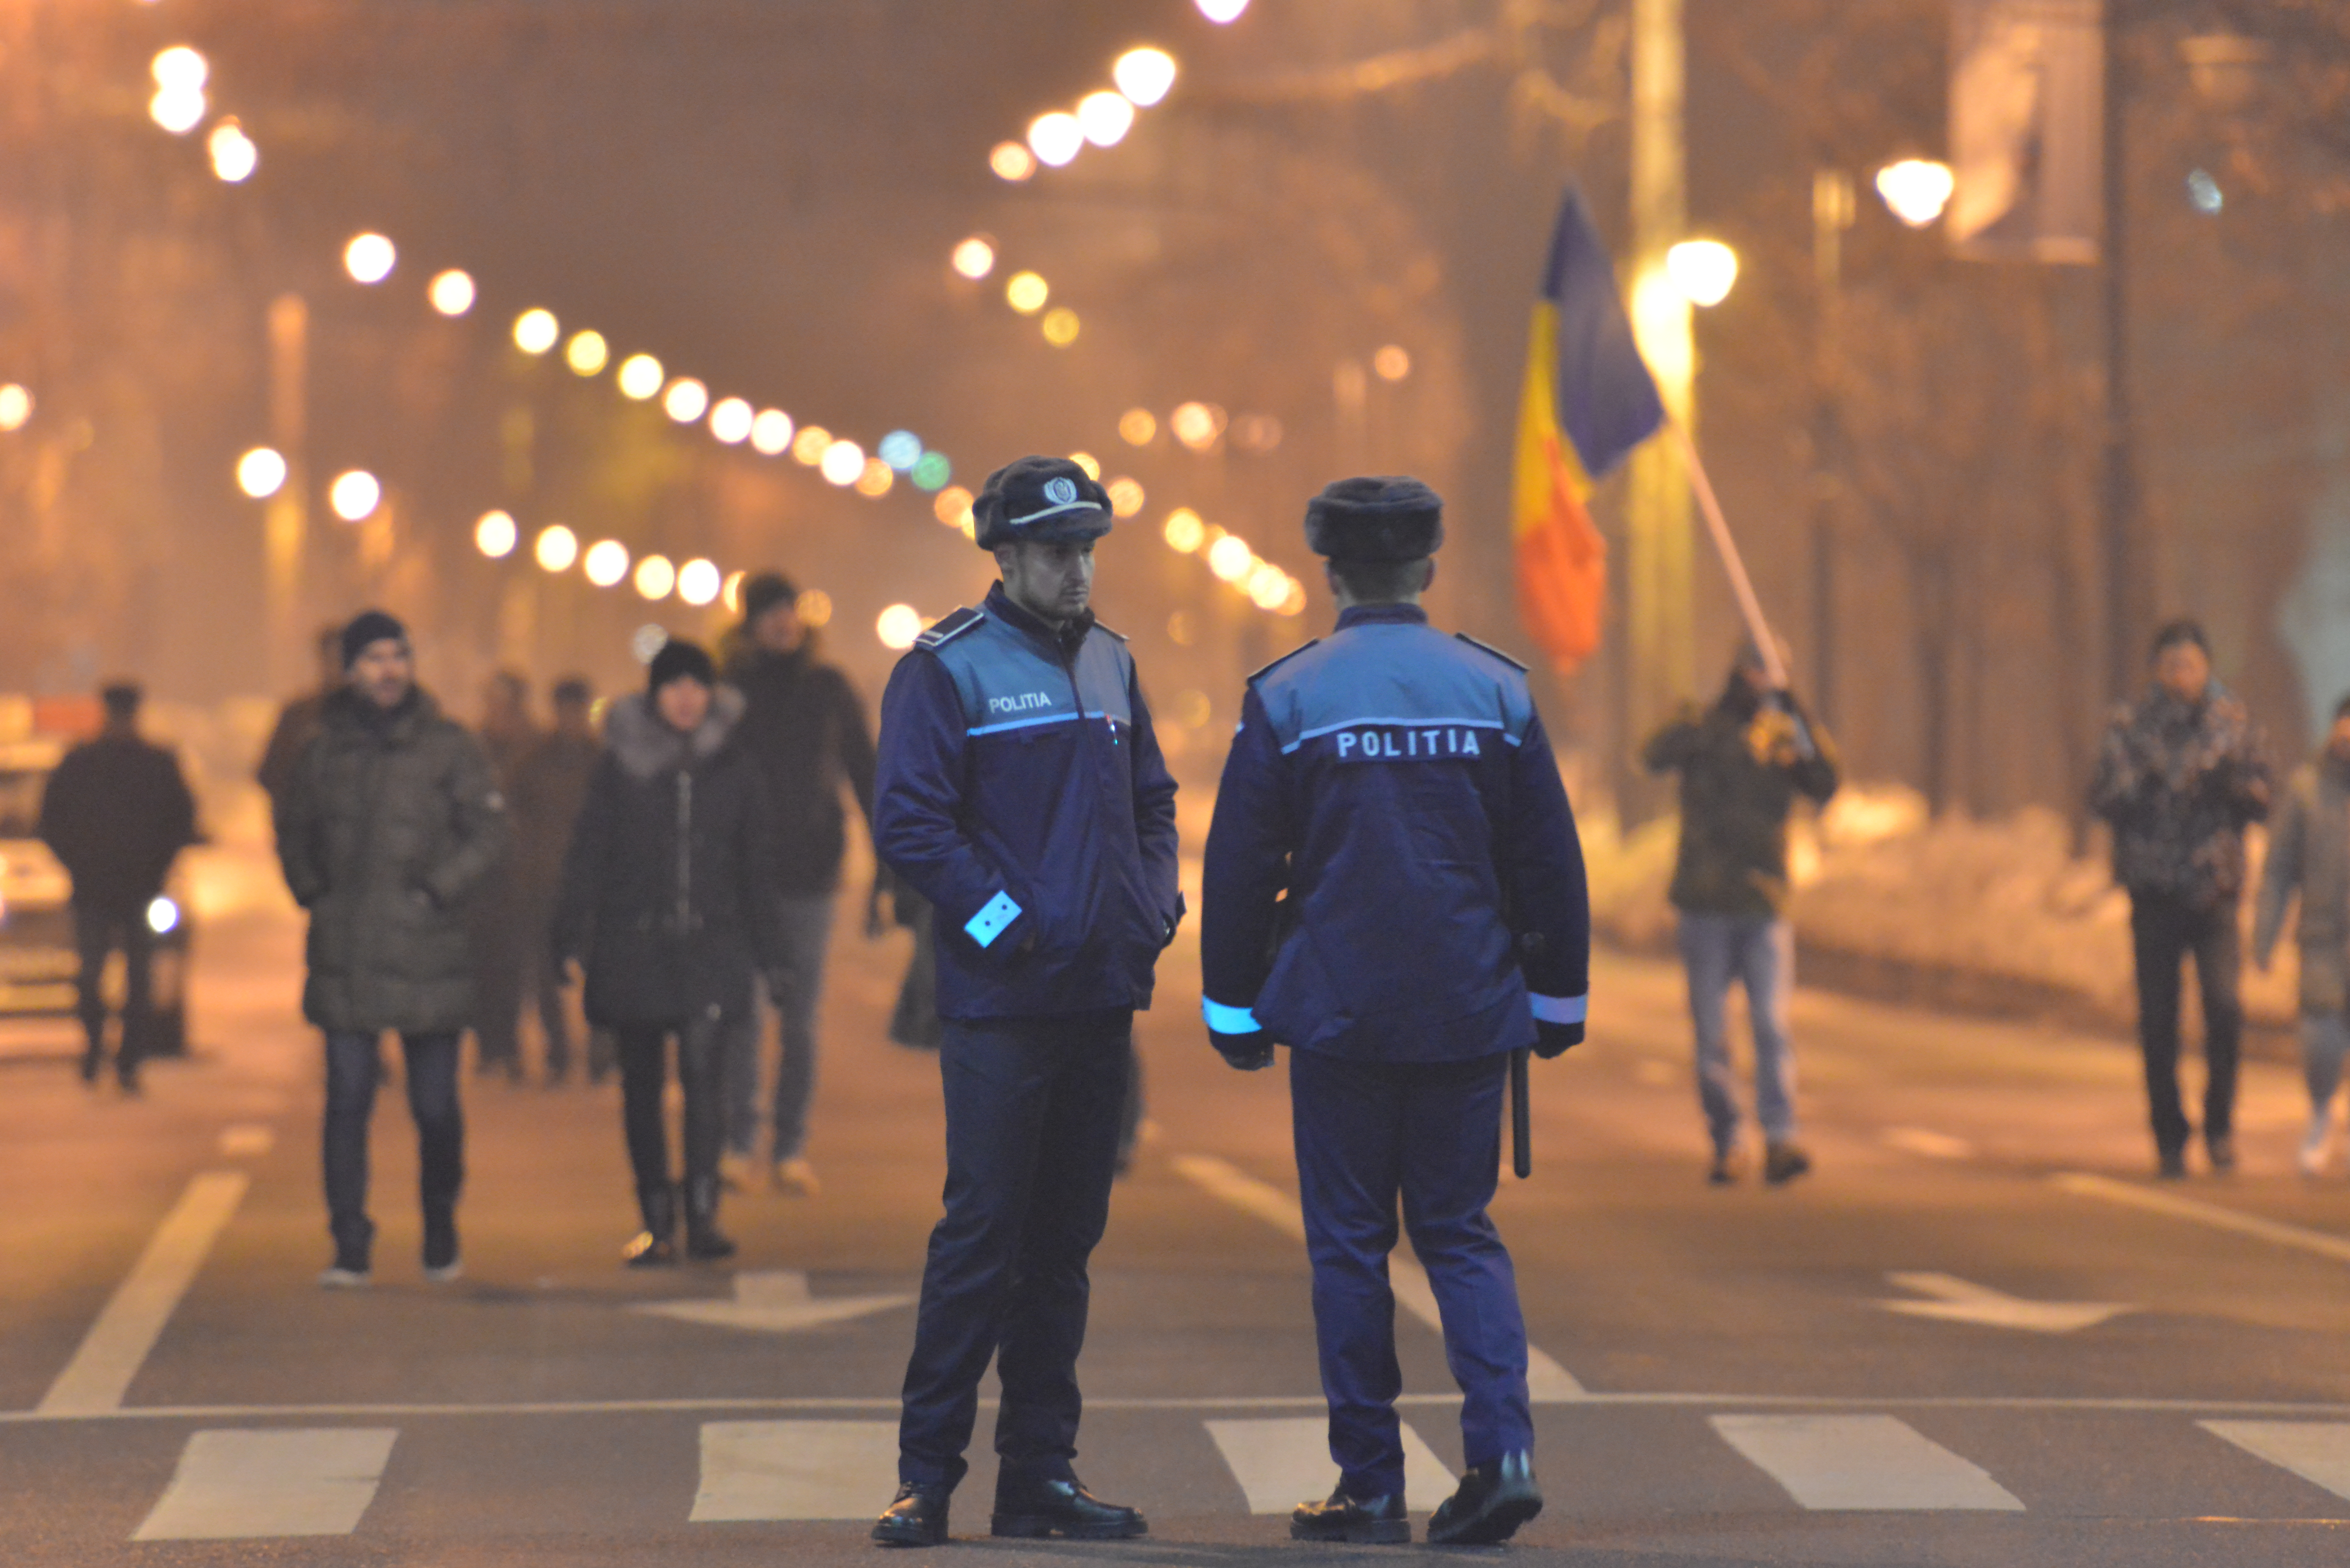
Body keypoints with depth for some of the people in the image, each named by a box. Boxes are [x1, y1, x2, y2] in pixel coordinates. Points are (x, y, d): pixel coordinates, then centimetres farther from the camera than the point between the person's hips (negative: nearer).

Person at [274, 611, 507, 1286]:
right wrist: (313, 893, 9)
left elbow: (488, 831, -2)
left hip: (427, 954, -2)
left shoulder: (447, 746, -1)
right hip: (345, 958, 2)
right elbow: (293, 829, 22)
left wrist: (438, 892, -10)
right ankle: (350, 1248, 5)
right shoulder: (325, 750, 8)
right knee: (347, 1104, 0)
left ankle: (441, 1241, 19)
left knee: (436, 1107, 4)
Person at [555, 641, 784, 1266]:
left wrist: (766, 947, 9)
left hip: (709, 942, -1)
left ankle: (703, 1213, -16)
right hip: (633, 944, 1)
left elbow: (757, 859, 12)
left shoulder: (734, 764, 7)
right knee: (642, 1080, 5)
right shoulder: (621, 762, 3)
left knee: (701, 1063, -17)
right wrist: (571, 938, -4)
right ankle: (657, 1220, 13)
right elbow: (588, 855, 4)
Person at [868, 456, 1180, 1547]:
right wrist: (1004, 922, -15)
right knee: (981, 1234, -7)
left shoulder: (1109, 664, 14)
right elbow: (908, 824, -12)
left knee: (1065, 1240, 9)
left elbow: (1151, 801, 24)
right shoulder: (947, 669, -6)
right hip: (1000, 1005, -6)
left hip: (1101, 1002, 6)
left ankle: (1040, 1474, 15)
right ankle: (926, 1474, 0)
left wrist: (1157, 902, 8)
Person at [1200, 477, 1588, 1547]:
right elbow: (1550, 866, 7)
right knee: (1460, 1231, 11)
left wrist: (1235, 1012, 8)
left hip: (1337, 1015, -2)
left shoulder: (1284, 698, -4)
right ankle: (1502, 1447, -8)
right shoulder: (1497, 692, 2)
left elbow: (1240, 871, -2)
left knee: (1349, 1245, 6)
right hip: (1469, 1016, 2)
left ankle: (1371, 1486, 7)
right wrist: (1556, 1003, 16)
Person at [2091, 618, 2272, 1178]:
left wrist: (2235, 787, -13)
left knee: (2225, 1005, -15)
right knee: (2158, 1022, 2)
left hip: (2215, 889, 0)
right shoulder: (2131, 727, 2)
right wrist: (2139, 788, -24)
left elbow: (2262, 800, 8)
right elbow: (2104, 799, -5)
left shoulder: (2234, 723, 6)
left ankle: (2220, 1122, 3)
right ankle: (2170, 1138, 15)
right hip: (2155, 892, 0)